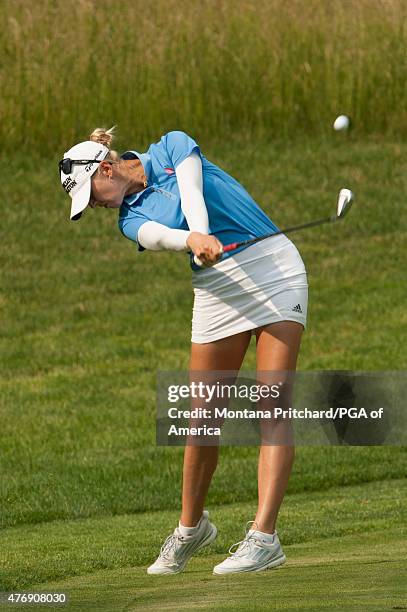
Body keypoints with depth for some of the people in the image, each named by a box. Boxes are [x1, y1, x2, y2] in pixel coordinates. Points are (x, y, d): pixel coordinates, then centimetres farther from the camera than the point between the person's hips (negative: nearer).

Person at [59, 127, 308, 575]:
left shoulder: (172, 148, 3)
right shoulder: (131, 219, 7)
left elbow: (192, 195, -17)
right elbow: (159, 235, -16)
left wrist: (203, 233, -38)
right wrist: (195, 240, -39)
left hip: (274, 268, -4)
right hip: (217, 289, 4)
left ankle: (264, 537, -19)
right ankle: (191, 527, 25)